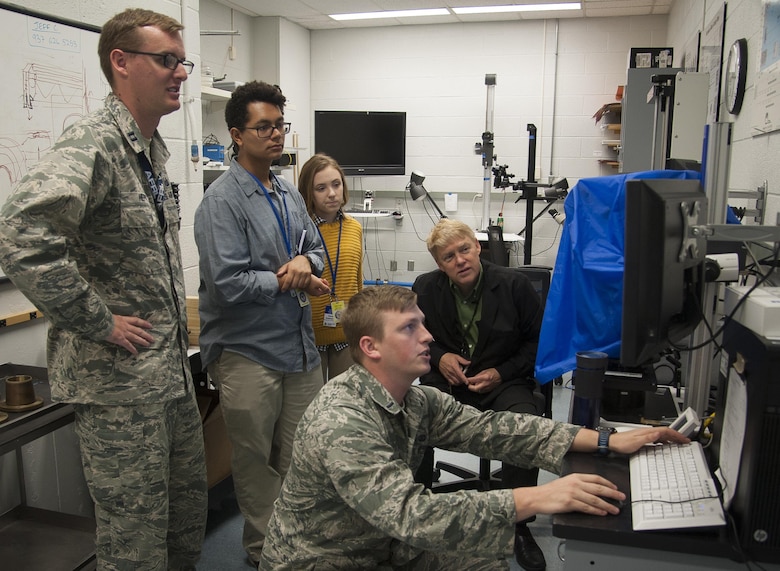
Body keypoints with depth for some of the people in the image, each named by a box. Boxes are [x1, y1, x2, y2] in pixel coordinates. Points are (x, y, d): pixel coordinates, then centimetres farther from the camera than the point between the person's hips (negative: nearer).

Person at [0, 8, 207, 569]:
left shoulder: (154, 149, 12)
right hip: (120, 382, -9)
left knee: (189, 518, 21)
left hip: (174, 371, 9)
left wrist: (176, 316, 13)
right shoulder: (92, 144, -18)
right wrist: (100, 324, -25)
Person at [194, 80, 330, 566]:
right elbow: (229, 283, -20)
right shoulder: (223, 201, -12)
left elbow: (317, 249, 17)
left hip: (300, 344, 7)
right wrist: (292, 281, -9)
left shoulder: (290, 194, 13)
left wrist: (305, 260, -8)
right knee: (257, 462, 9)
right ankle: (264, 549, 29)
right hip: (248, 351, -6)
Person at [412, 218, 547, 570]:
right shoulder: (425, 287, 0)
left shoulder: (514, 285, -6)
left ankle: (518, 525, -10)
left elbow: (538, 341, 2)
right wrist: (438, 357, -6)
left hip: (504, 382, -1)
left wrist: (502, 373, -10)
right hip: (445, 381, 1)